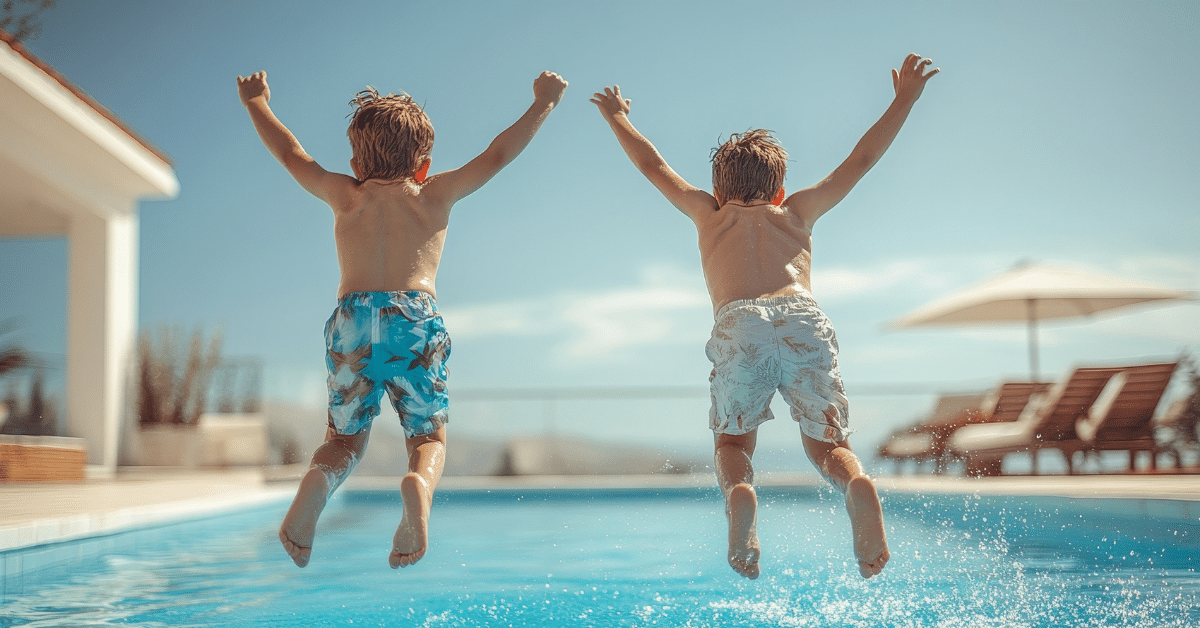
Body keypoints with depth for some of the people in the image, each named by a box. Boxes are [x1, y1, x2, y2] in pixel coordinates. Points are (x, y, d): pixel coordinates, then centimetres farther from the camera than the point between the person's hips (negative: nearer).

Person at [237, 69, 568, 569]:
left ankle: (318, 481, -17)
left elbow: (289, 152, 26)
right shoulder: (434, 196, 12)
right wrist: (543, 104, 25)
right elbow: (497, 156, 15)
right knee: (429, 434, 8)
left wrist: (257, 104, 42)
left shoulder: (345, 196, 15)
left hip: (352, 318, 2)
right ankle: (420, 482, -28)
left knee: (345, 437, 17)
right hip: (416, 318, -1)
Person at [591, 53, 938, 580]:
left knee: (733, 440, 15)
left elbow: (652, 165, 46)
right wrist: (904, 100, 48)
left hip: (738, 324, -1)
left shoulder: (709, 214, 33)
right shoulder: (797, 212, 34)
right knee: (826, 444, 11)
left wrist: (617, 117, 61)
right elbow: (861, 160, 40)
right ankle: (857, 484, -25)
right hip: (804, 317, 1)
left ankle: (739, 491, -21)